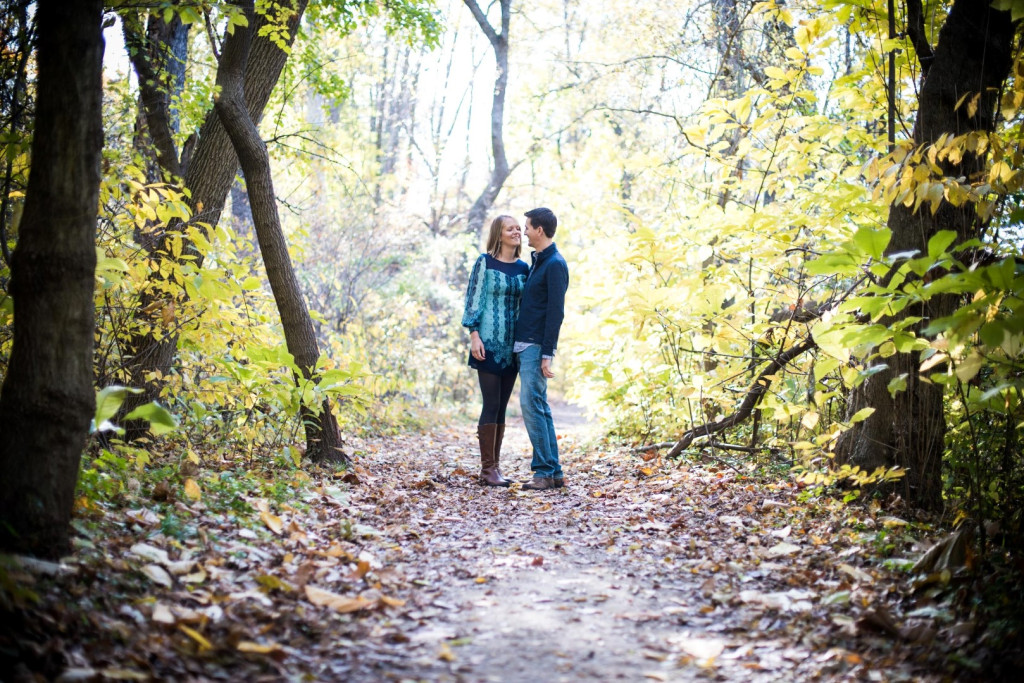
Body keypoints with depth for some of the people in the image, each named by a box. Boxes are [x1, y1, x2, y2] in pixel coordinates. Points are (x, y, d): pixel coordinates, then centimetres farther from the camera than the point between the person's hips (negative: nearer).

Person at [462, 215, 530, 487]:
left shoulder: (523, 267, 11)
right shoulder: (485, 262, -3)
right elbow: (473, 299, -5)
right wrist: (474, 335, -13)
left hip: (512, 345, 5)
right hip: (489, 343, -5)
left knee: (501, 406, 8)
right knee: (491, 404, -7)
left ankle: (494, 467, 14)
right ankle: (487, 469, -1)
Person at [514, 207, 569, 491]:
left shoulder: (555, 264, -11)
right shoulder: (537, 262, 17)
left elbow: (556, 313, -16)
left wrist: (547, 354, -19)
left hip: (537, 347, -10)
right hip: (525, 345, 10)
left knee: (532, 404, -12)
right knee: (539, 407, 8)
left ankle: (545, 472, -7)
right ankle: (554, 472, 11)